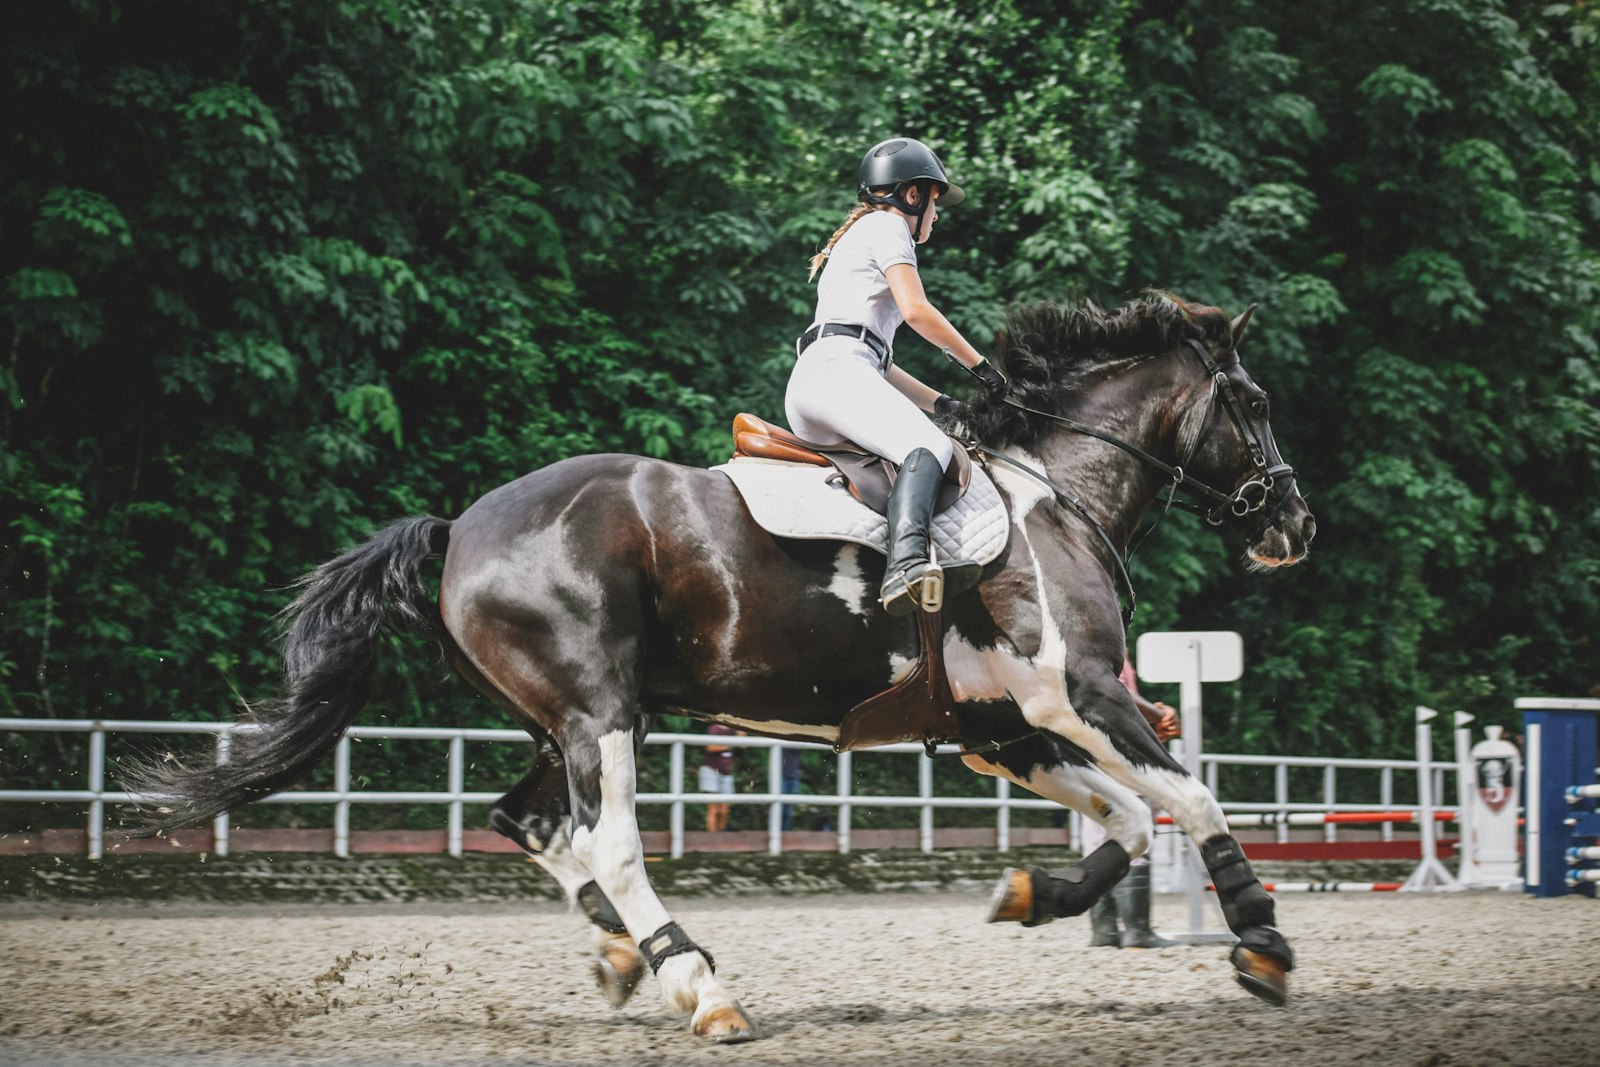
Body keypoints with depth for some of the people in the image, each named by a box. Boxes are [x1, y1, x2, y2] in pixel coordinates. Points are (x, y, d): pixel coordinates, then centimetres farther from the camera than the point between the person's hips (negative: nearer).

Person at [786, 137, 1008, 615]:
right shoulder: (886, 225, 8)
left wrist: (941, 403, 28)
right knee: (928, 446, -31)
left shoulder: (860, 236, 37)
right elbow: (916, 310, -6)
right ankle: (905, 566, -57)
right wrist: (978, 363, 4)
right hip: (834, 370, -11)